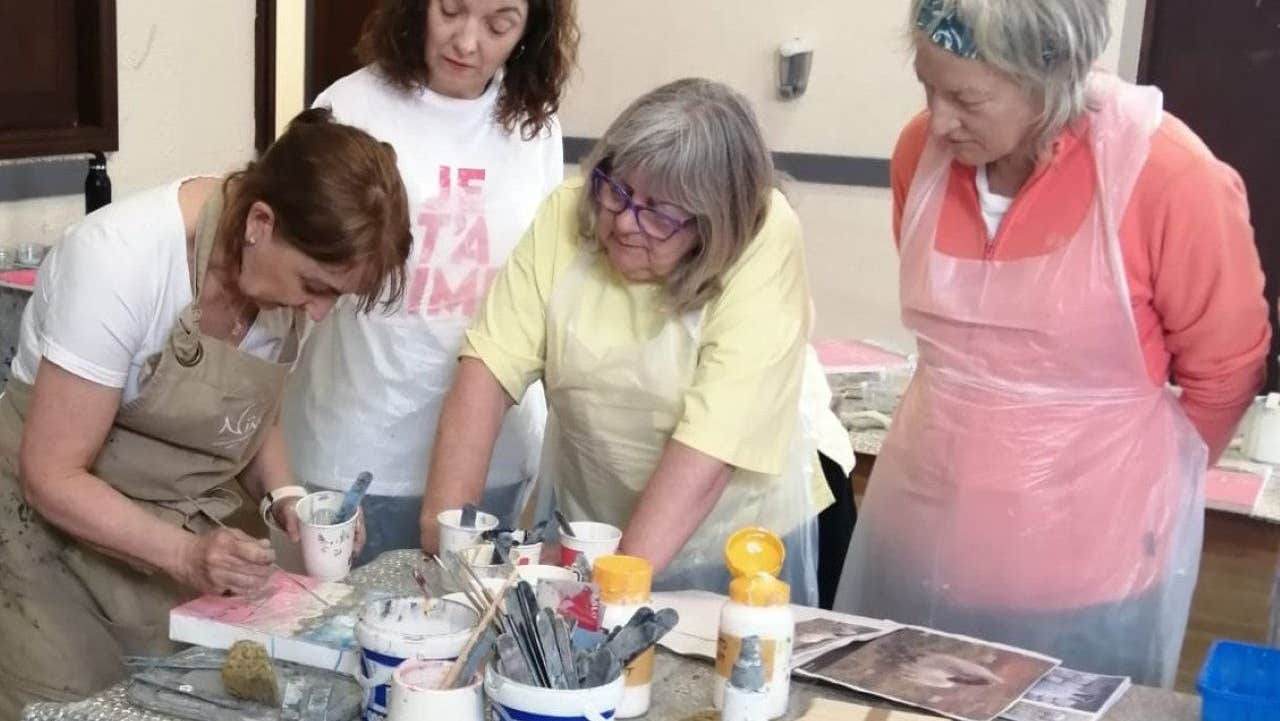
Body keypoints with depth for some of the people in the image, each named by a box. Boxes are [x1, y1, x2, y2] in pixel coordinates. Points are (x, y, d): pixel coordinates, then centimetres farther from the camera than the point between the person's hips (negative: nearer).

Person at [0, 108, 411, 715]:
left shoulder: (286, 263, -9)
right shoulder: (122, 259, -28)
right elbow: (53, 478, -22)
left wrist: (287, 497, -10)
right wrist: (185, 555, -33)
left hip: (188, 535, 5)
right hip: (54, 535, -5)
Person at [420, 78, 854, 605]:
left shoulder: (763, 241, -26)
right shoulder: (565, 215, -14)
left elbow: (715, 436, -30)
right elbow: (491, 365, -16)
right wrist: (446, 518, -26)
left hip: (736, 542, -3)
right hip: (585, 525, 4)